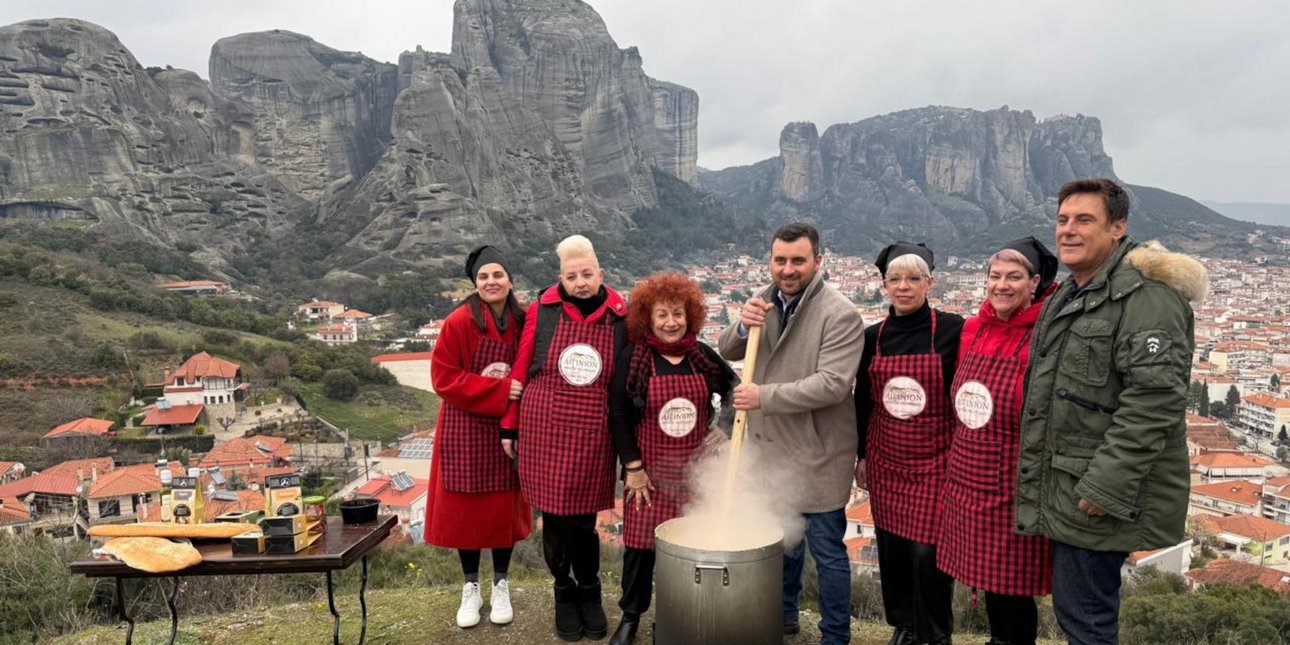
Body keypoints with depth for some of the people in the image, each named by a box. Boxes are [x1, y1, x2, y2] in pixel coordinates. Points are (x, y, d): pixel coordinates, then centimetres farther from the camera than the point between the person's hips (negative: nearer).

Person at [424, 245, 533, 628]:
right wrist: (497, 390, -19)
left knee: (505, 505, 9)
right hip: (465, 428, -2)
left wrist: (519, 393, -12)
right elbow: (444, 378, -12)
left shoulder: (523, 322, -1)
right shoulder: (458, 322, -11)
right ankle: (471, 588, 24)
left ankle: (501, 586, 26)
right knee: (464, 506, 6)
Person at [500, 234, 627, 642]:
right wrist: (509, 427, 6)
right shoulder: (542, 311, -3)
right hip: (543, 432, 0)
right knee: (554, 519, 9)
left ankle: (589, 593, 32)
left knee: (583, 522, 7)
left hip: (593, 439, 0)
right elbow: (521, 371, 3)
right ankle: (564, 593, 32)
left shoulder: (620, 318, -2)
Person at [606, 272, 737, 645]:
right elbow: (618, 416, -5)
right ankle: (631, 615, 23)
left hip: (696, 471, 2)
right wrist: (633, 466, -9)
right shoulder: (632, 360, -6)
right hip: (650, 471, -2)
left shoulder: (703, 356, 3)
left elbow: (732, 390, 18)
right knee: (641, 541, 4)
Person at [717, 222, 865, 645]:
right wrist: (743, 326, -14)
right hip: (766, 444, 7)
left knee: (826, 550, 6)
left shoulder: (840, 314, -18)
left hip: (814, 453, -6)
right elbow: (727, 351, 8)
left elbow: (831, 384, -25)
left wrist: (763, 396, -25)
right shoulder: (764, 300, 5)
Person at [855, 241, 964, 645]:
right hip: (885, 459, 4)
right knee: (891, 545, 11)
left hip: (934, 459, -4)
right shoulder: (873, 337, 4)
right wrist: (861, 455, 13)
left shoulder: (952, 329, -8)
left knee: (927, 551, -3)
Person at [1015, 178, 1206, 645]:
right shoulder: (1067, 298, 16)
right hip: (1065, 492, 10)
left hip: (1101, 497, -10)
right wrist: (1035, 478, 23)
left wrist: (1106, 486, -25)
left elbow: (1155, 397, -25)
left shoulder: (1147, 295, -16)